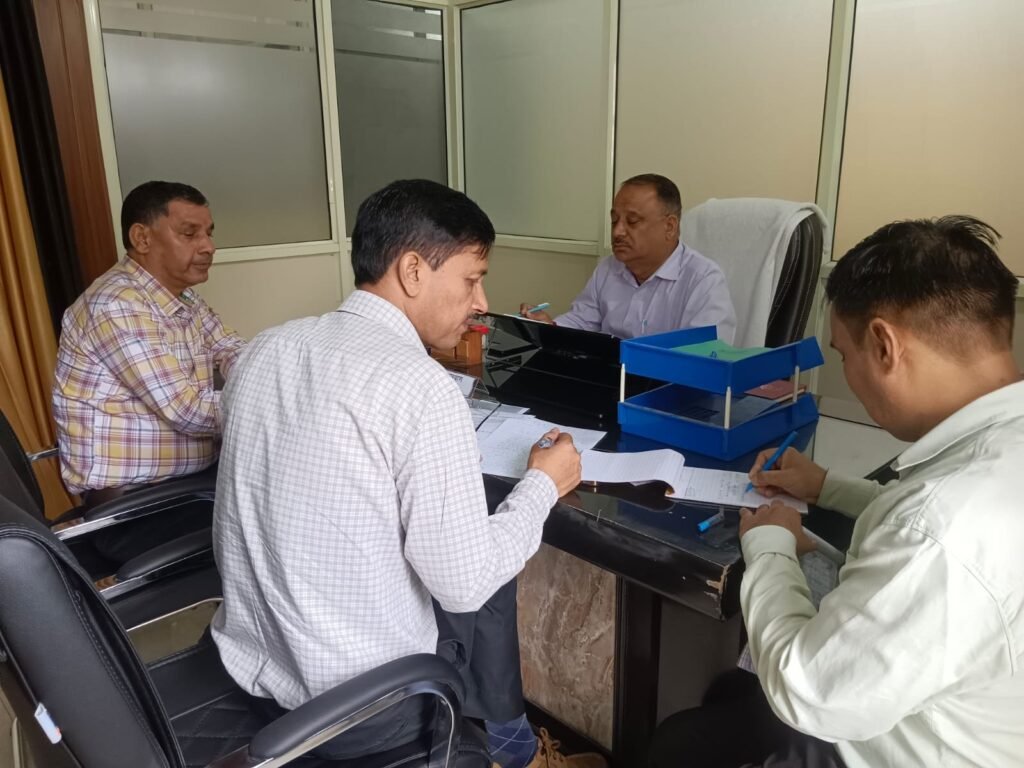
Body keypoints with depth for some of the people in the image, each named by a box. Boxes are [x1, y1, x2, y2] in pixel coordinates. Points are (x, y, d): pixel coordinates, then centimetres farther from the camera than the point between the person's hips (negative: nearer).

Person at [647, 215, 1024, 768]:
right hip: (912, 719, 7)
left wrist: (769, 545, -14)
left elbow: (807, 694, -29)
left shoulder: (952, 526, -40)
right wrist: (829, 489, 12)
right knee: (727, 695, 25)